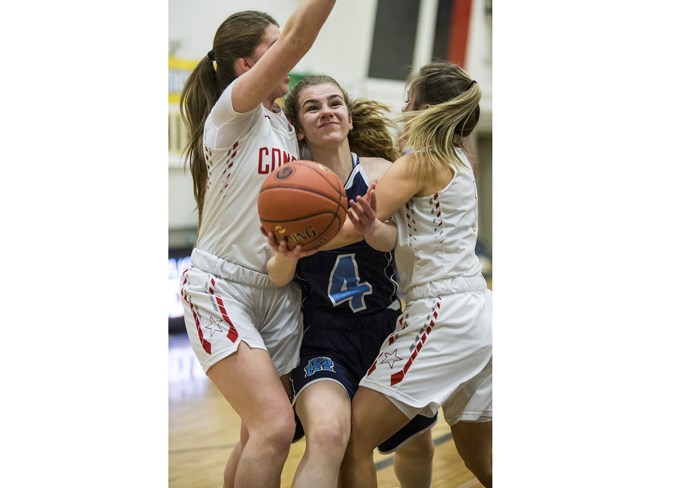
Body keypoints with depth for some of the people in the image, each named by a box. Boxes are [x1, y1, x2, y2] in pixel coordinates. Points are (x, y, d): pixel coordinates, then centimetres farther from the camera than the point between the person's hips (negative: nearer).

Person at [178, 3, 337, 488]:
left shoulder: (285, 124, 14)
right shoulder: (232, 111, -9)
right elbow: (296, 40, -22)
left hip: (279, 293, 8)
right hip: (222, 288, -8)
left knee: (260, 437, 8)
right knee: (275, 427, -21)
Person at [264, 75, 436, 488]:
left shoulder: (379, 171, -4)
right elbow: (278, 278, -7)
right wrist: (285, 257, -30)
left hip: (387, 326, 3)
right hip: (324, 334, -3)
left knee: (417, 445, 19)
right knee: (328, 434, -31)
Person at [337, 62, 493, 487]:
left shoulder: (420, 163, -9)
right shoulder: (459, 160, 15)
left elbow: (349, 227, -15)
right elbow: (393, 237, 1)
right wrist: (374, 228, -18)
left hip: (441, 316, -10)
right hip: (479, 314, 10)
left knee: (354, 439, -8)